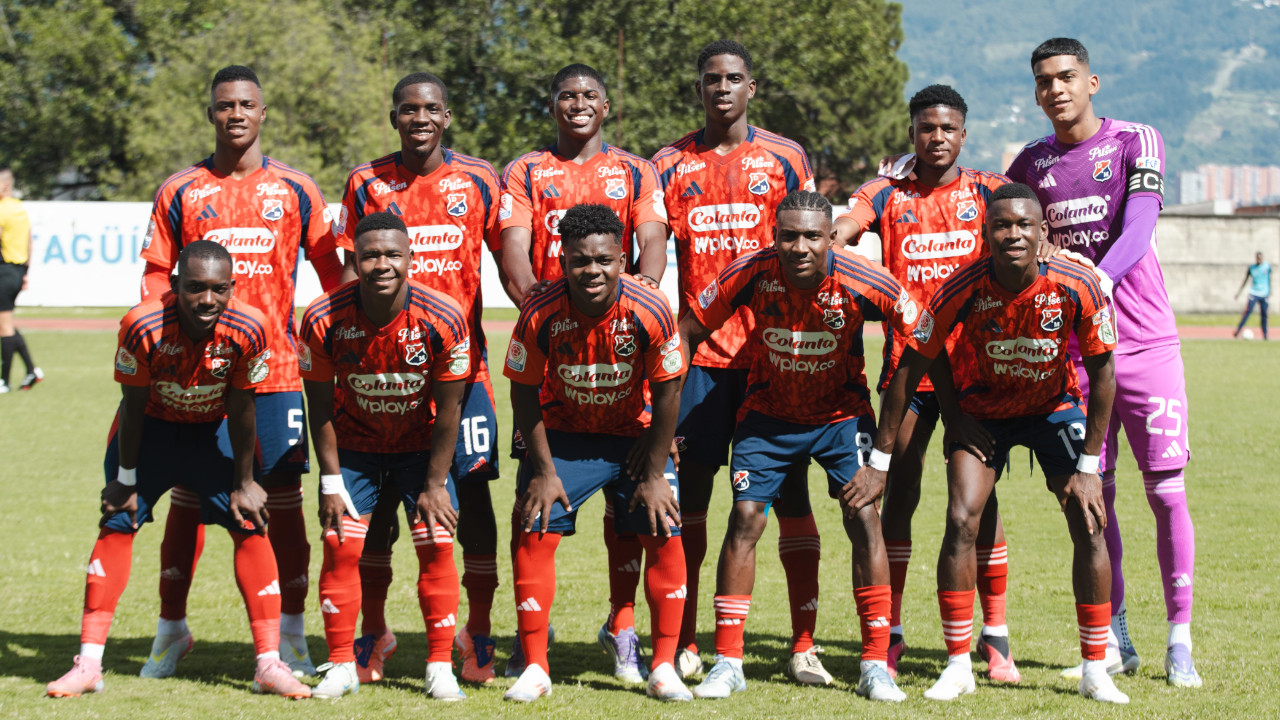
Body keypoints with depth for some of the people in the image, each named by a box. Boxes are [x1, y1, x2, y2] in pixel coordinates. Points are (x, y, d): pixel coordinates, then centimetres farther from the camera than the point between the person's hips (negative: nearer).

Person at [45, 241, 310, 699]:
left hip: (214, 431, 1)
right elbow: (133, 407, -18)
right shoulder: (143, 326, -33)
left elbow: (240, 410, -15)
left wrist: (244, 482, -7)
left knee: (250, 526, -7)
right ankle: (88, 665, -1)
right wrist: (126, 479, -8)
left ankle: (269, 665, -1)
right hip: (152, 426, -1)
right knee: (117, 524, -6)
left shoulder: (248, 329, -29)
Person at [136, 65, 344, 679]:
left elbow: (332, 270, 9)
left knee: (283, 500, 0)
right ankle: (171, 630, 16)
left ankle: (290, 635, 9)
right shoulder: (179, 192, 5)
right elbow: (156, 278, 6)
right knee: (186, 499, 4)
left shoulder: (295, 191, 5)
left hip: (276, 371, 0)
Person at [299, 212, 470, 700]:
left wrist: (435, 484, -12)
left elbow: (448, 409, -14)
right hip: (354, 447, 0)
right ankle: (341, 667, 7)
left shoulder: (442, 320, -25)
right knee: (341, 548, -6)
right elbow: (321, 407, -12)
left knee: (437, 547, -7)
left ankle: (440, 668, 3)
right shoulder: (324, 320, -23)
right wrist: (331, 481, -11)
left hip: (421, 446, 0)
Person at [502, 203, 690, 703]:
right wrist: (544, 470, -11)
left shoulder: (649, 311, -25)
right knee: (535, 534, -10)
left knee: (665, 535, -9)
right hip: (563, 435, 0)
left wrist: (654, 473, -11)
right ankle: (534, 669, 1)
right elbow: (524, 393, -10)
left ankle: (663, 669, 2)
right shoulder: (541, 316, -24)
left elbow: (666, 392, -13)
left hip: (634, 436, 0)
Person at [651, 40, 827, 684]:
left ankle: (804, 643, 2)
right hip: (698, 350, 1)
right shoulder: (670, 165, 7)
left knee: (790, 491, -1)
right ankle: (684, 643, 8)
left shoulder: (785, 158, 6)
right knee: (689, 490, 1)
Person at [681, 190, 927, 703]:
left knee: (864, 517, -13)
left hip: (842, 412, -1)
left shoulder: (863, 283, -25)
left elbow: (916, 333, -10)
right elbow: (689, 332, -10)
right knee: (745, 517, -10)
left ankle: (876, 666, -5)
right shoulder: (751, 274, -23)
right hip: (767, 413, 1)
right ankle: (727, 663, 1)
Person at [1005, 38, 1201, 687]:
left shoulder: (1136, 142, -2)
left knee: (1167, 489, -5)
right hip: (1072, 348, 3)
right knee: (1094, 493, 5)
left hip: (1145, 341, -3)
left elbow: (1138, 229, -15)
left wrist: (1097, 280, -31)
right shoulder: (1031, 165, 11)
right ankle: (1113, 639, 15)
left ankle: (1179, 642, 1)